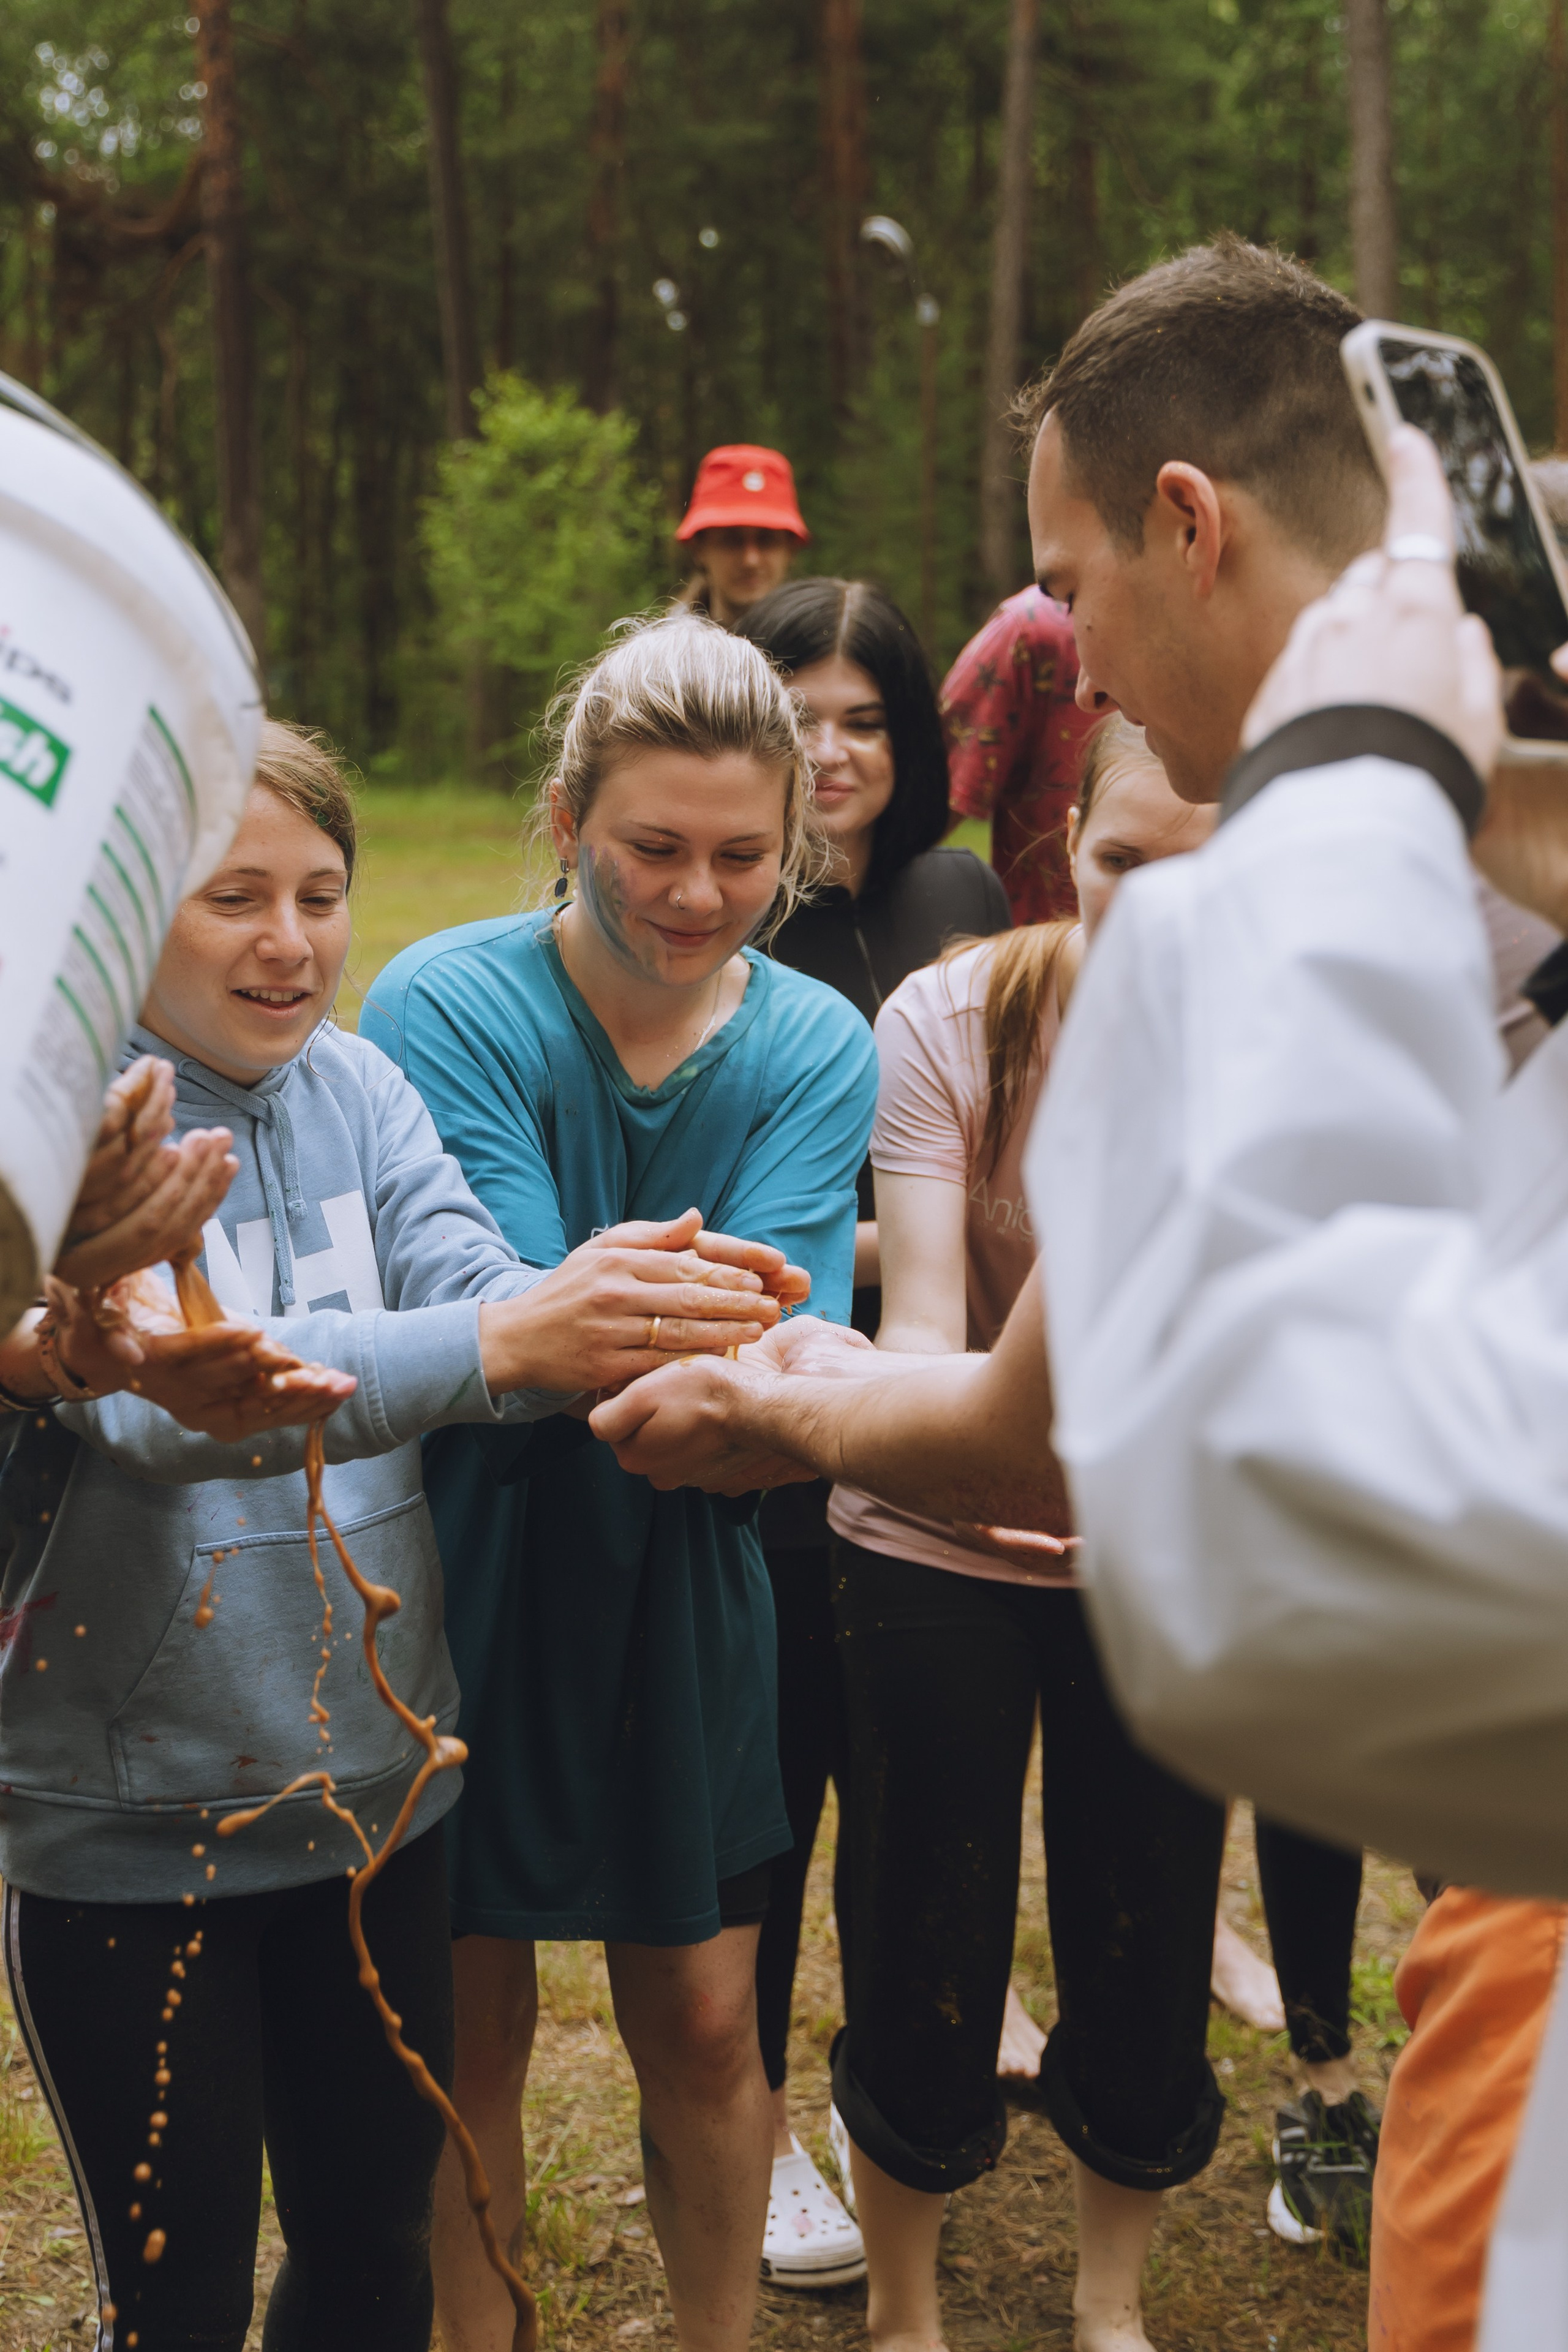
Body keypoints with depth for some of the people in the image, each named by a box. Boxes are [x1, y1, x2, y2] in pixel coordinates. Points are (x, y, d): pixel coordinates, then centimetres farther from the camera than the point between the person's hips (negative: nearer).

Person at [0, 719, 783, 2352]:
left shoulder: (354, 1087, 3)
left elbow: (473, 1285, -11)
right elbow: (163, 1395, -30)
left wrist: (633, 1316, -33)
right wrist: (499, 1341, -44)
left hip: (372, 1777, 5)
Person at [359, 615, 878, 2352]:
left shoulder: (819, 1048, -6)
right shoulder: (443, 1007, -15)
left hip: (683, 1591, 3)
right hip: (462, 1577, -2)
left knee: (707, 2023, 15)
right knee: (471, 2029, 13)